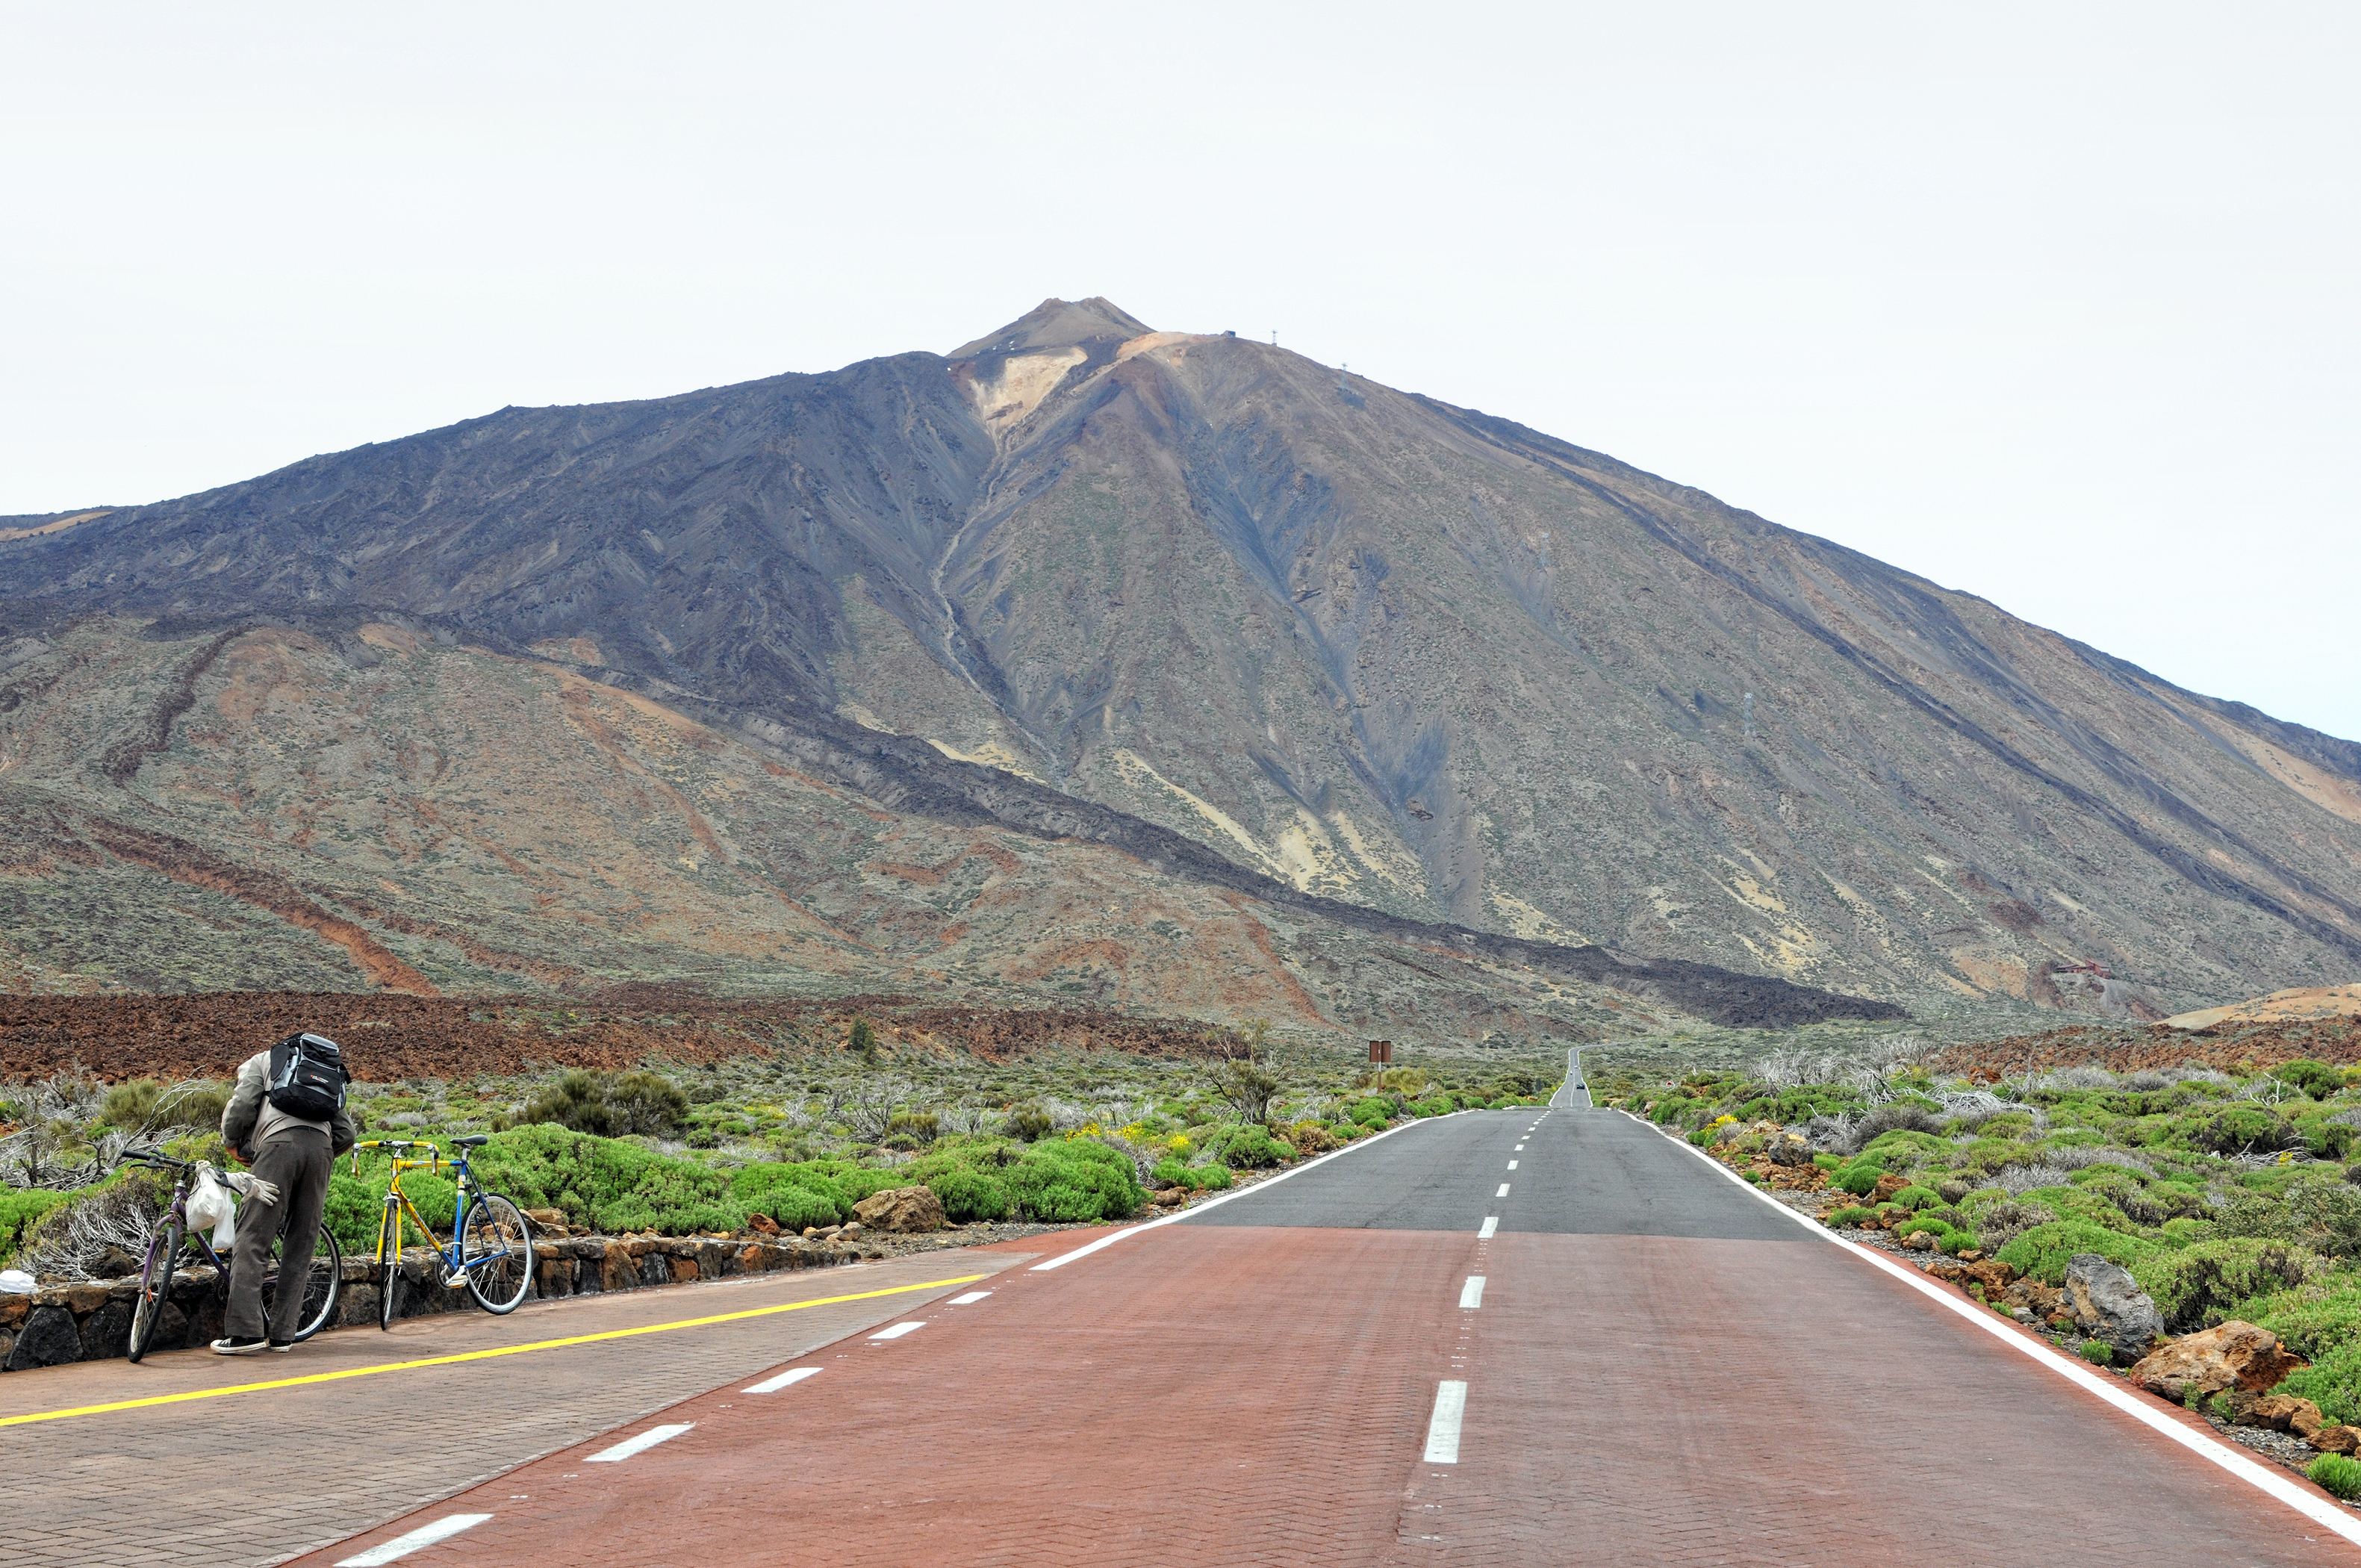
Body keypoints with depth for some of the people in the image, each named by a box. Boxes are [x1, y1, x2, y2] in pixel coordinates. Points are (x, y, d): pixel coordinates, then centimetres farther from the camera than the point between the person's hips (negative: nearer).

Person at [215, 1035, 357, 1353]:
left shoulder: (258, 1062, 24)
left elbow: (241, 1106, 5)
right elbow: (346, 1134, 25)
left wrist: (234, 1144, 22)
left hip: (280, 1142, -5)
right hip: (321, 1147, 5)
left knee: (252, 1241, -5)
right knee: (301, 1246, 9)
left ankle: (245, 1332, -12)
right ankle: (282, 1334, 8)